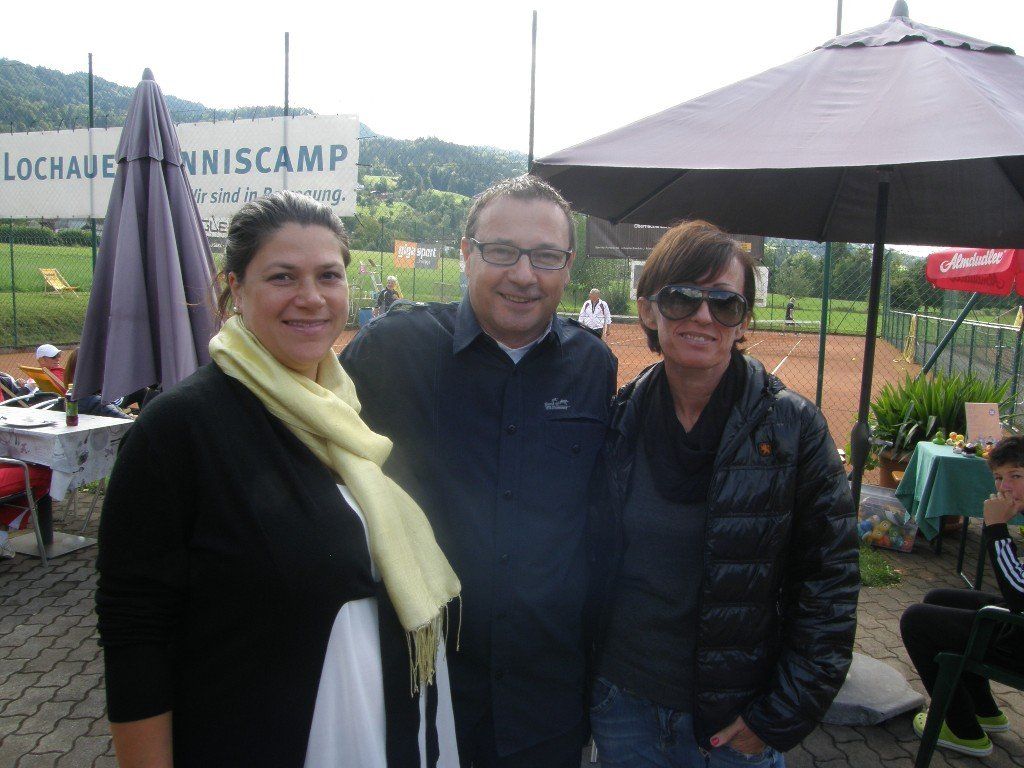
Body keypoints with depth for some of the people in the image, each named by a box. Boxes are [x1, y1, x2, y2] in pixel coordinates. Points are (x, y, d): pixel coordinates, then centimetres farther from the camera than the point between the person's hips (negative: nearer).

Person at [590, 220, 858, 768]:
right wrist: (584, 675, 5)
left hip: (736, 721, -2)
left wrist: (781, 717, -9)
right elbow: (590, 553, 6)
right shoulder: (620, 419, -4)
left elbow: (830, 584, -9)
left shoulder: (794, 428, -12)